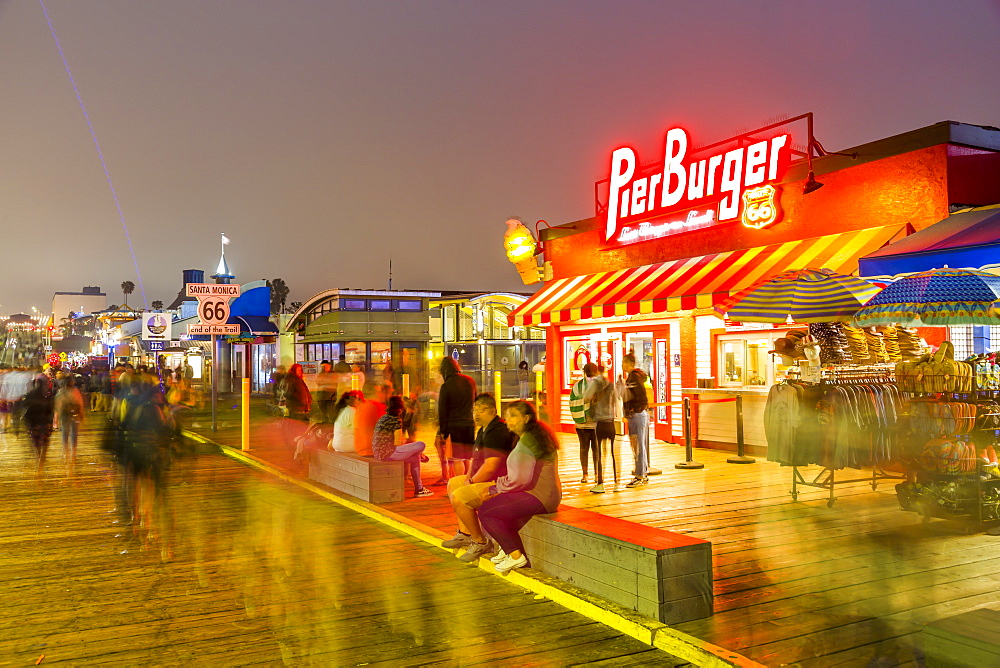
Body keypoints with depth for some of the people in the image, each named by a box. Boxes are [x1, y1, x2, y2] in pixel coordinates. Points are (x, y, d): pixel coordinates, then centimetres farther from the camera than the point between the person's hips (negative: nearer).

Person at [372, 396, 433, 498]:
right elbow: (397, 443, -12)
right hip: (389, 453, -9)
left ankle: (419, 489, 22)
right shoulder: (396, 421, -10)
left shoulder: (382, 418, 16)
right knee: (421, 445, -4)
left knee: (415, 457, 22)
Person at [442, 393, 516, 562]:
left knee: (458, 497, -24)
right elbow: (476, 460, 24)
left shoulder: (496, 432, -21)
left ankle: (480, 542, -9)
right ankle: (465, 534, 23)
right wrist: (468, 479, 8)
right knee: (453, 483, 23)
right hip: (487, 481, 12)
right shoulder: (484, 430, 14)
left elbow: (490, 467, -27)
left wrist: (471, 482, -13)